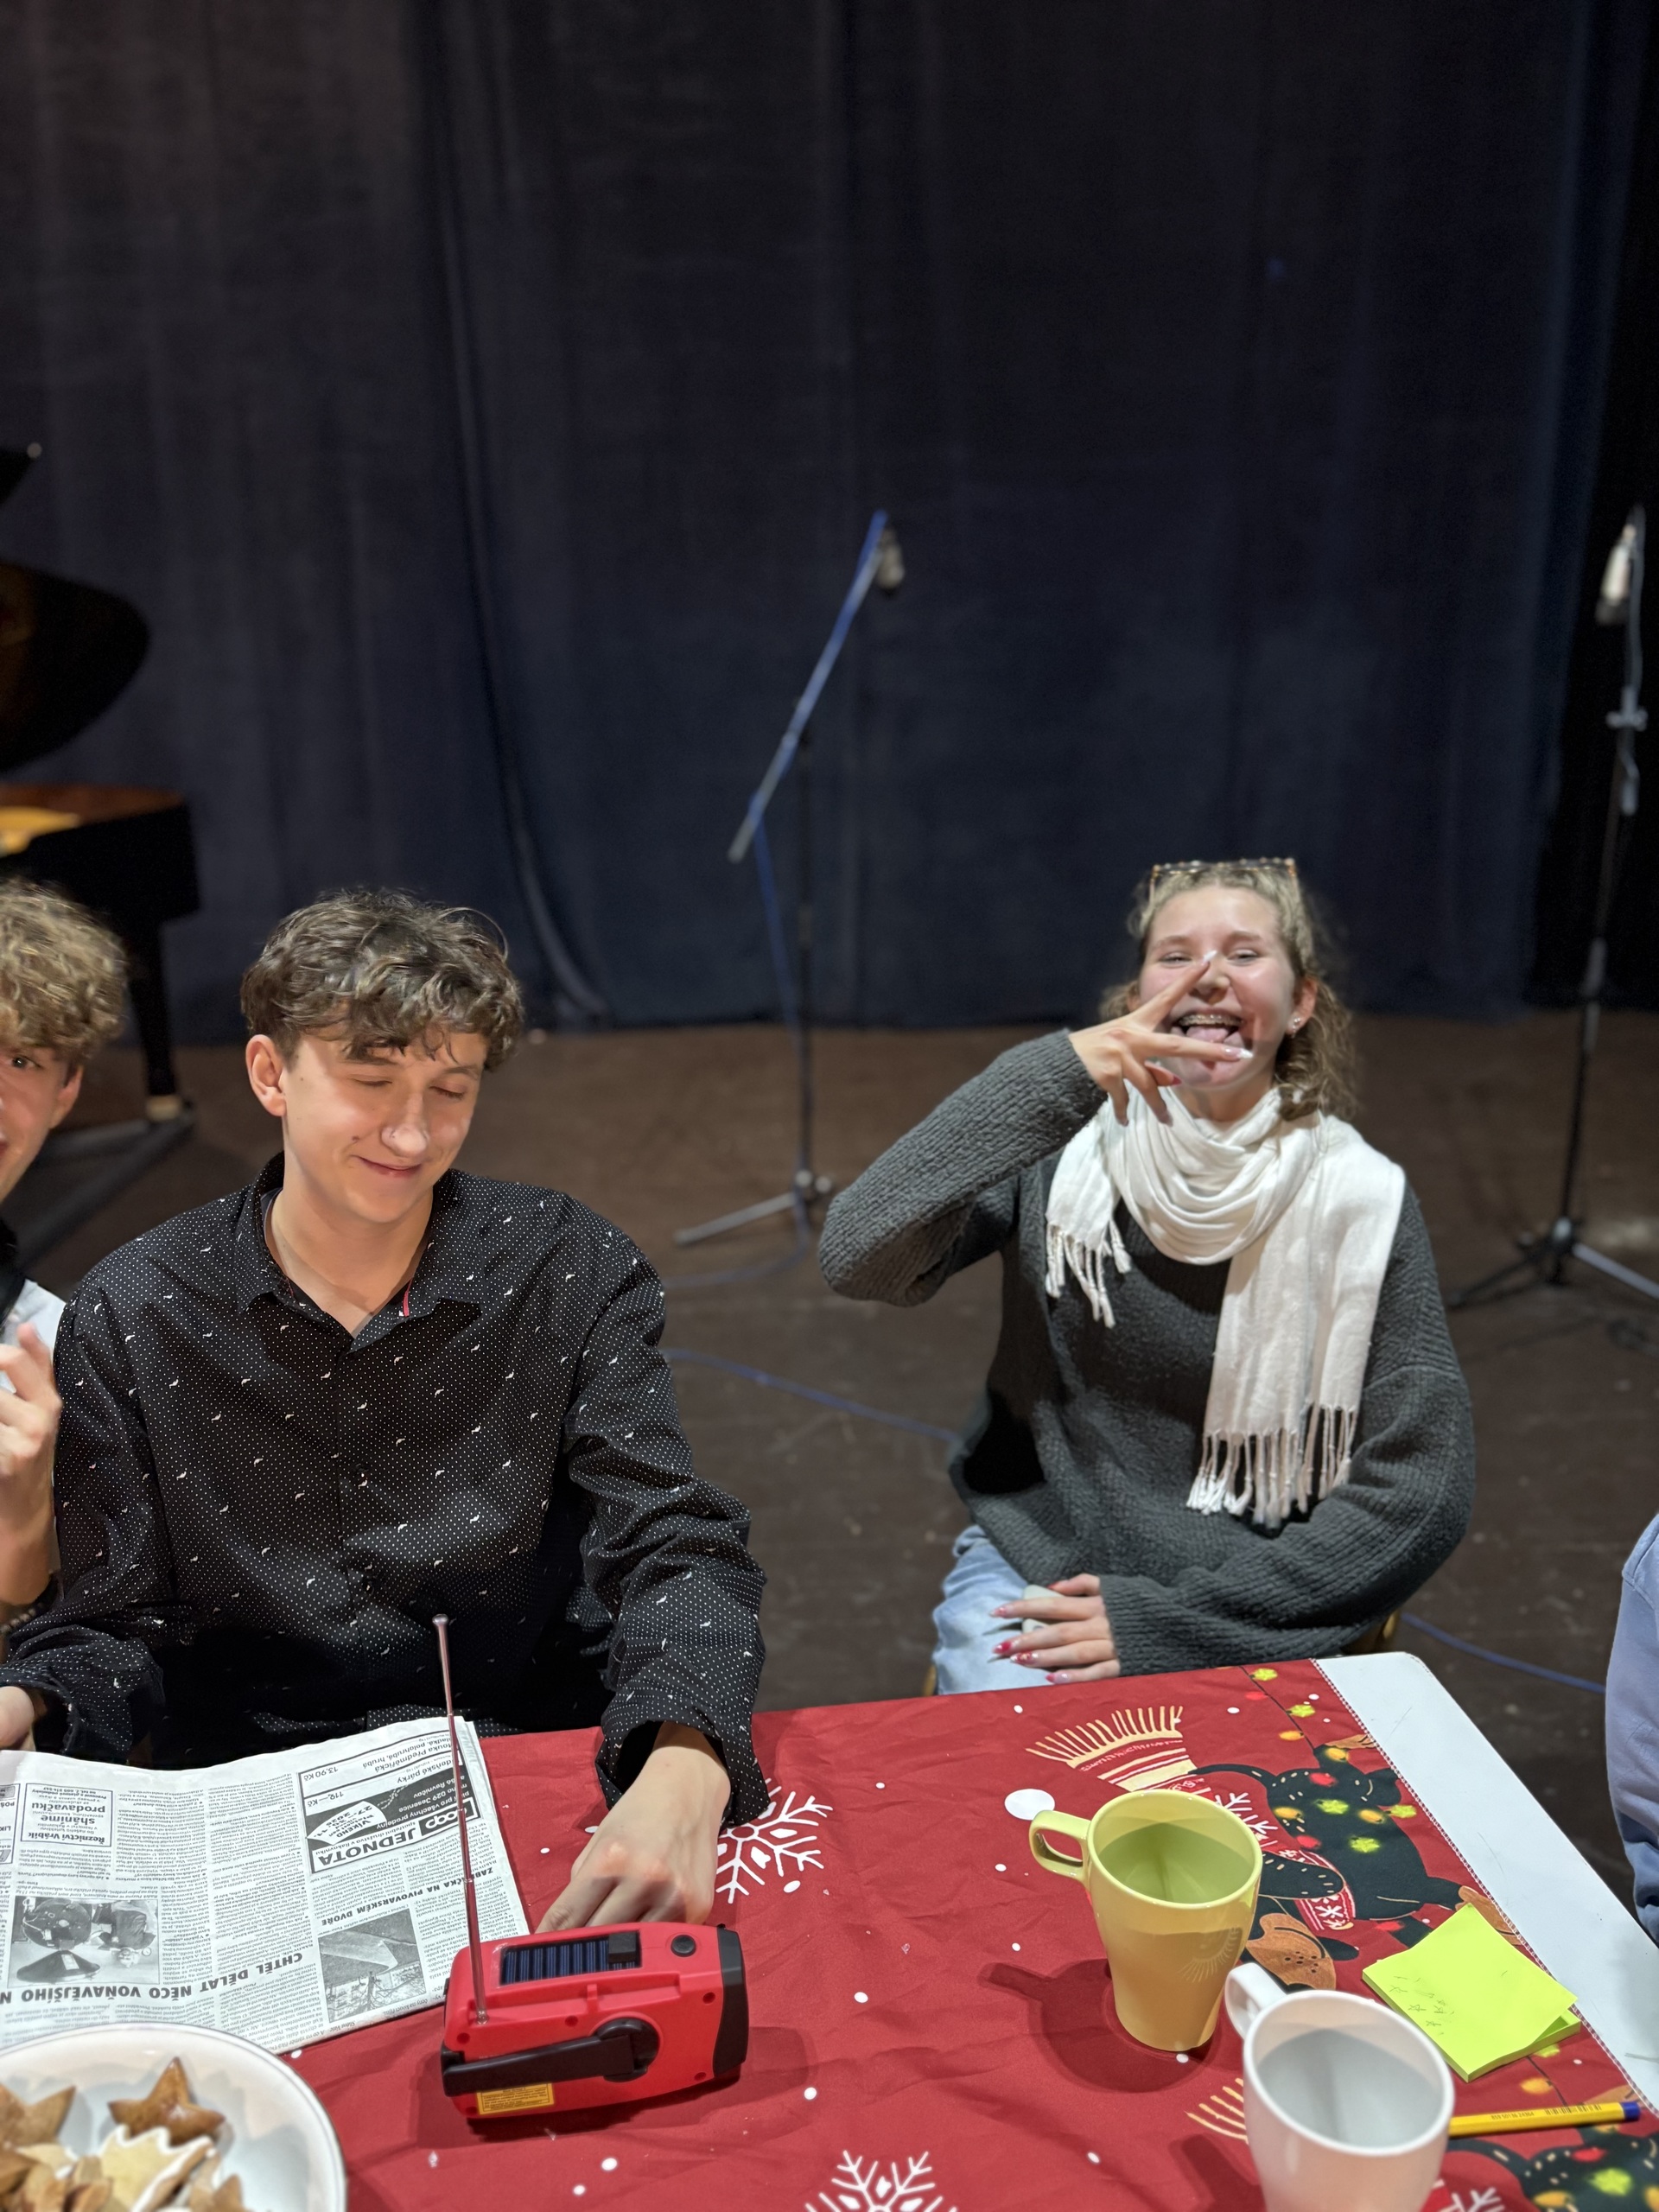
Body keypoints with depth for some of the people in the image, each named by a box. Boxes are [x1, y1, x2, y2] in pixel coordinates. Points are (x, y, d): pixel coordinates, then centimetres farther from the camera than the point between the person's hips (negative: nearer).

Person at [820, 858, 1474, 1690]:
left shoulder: (1359, 1200, -9)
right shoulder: (1063, 1151, -8)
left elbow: (1423, 1489, -8)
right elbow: (858, 1258, -22)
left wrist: (1171, 1618, -13)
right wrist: (1048, 1082, -30)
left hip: (1243, 1606, 0)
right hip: (1031, 1565, 0)